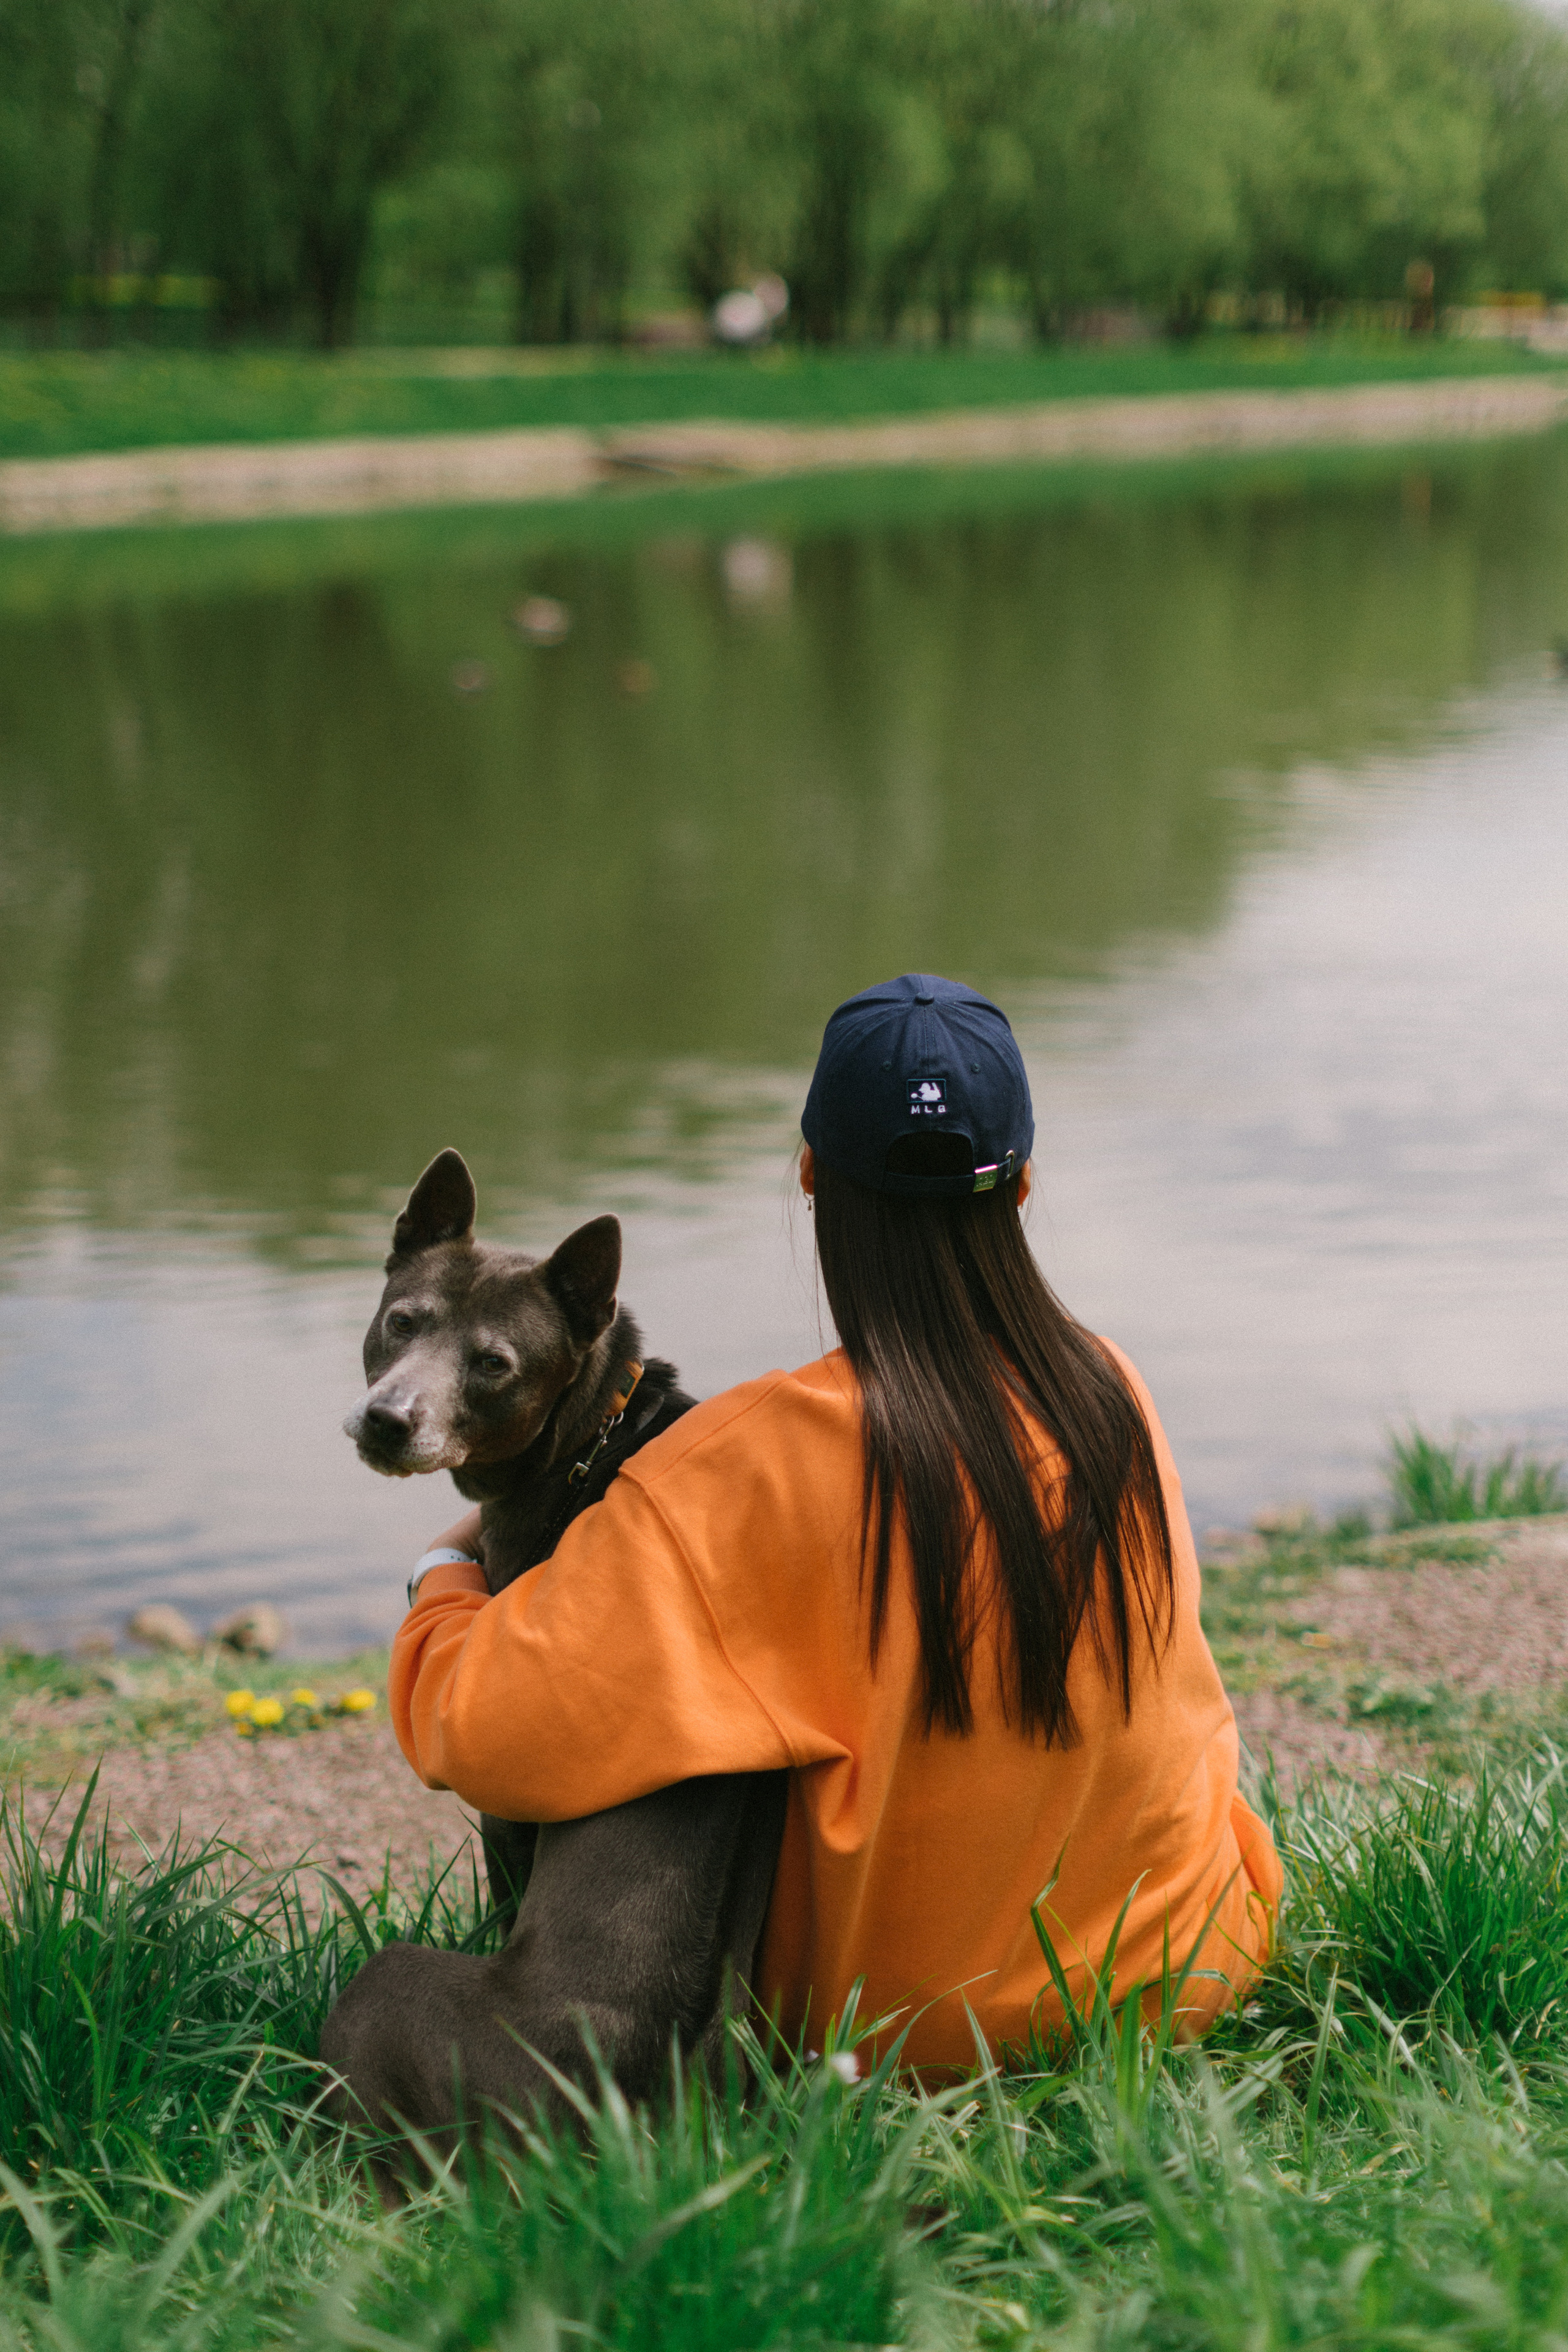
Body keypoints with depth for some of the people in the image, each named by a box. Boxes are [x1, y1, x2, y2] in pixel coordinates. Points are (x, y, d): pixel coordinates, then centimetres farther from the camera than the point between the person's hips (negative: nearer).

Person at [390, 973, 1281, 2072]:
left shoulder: (758, 1462, -22)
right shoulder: (1113, 1398, -8)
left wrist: (447, 1587, 0)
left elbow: (497, 1733, -24)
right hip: (1183, 1975, 3)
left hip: (916, 2029, -3)